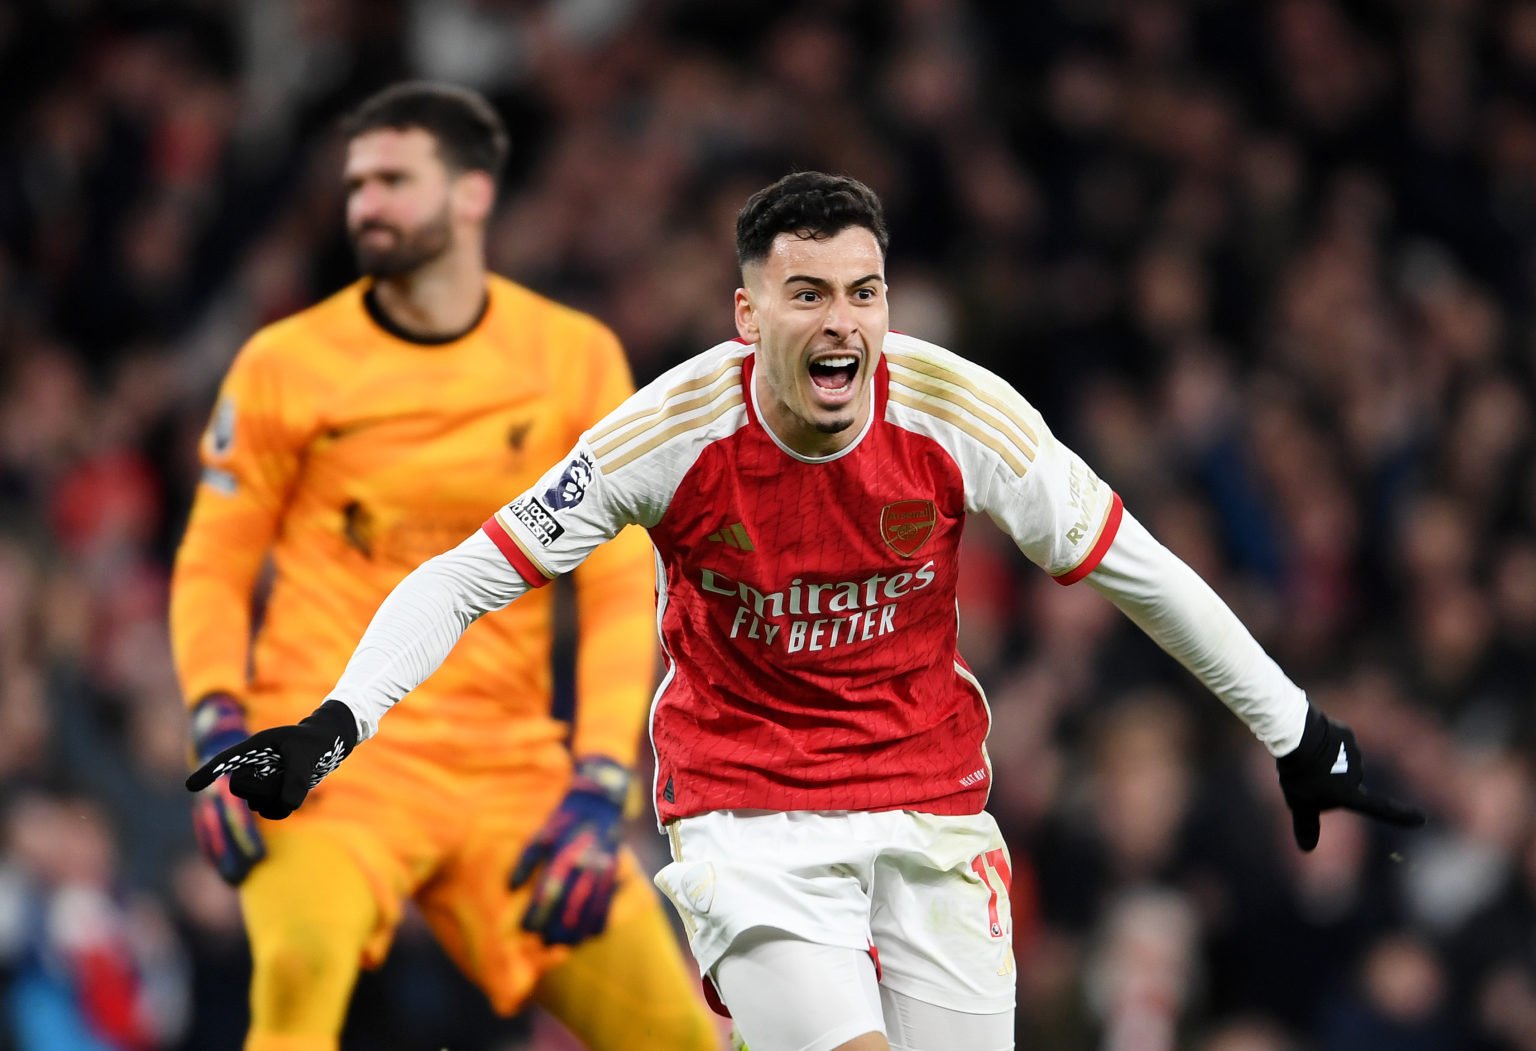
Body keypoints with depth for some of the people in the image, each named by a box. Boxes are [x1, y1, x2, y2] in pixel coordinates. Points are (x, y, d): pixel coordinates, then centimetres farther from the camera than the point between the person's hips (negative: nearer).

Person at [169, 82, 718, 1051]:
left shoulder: (576, 360, 4)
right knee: (303, 966, -34)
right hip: (334, 746, -3)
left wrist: (599, 788, -9)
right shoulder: (287, 364, 1)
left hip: (512, 762, 3)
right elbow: (213, 569, 7)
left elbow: (622, 588, 3)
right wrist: (220, 733, -11)